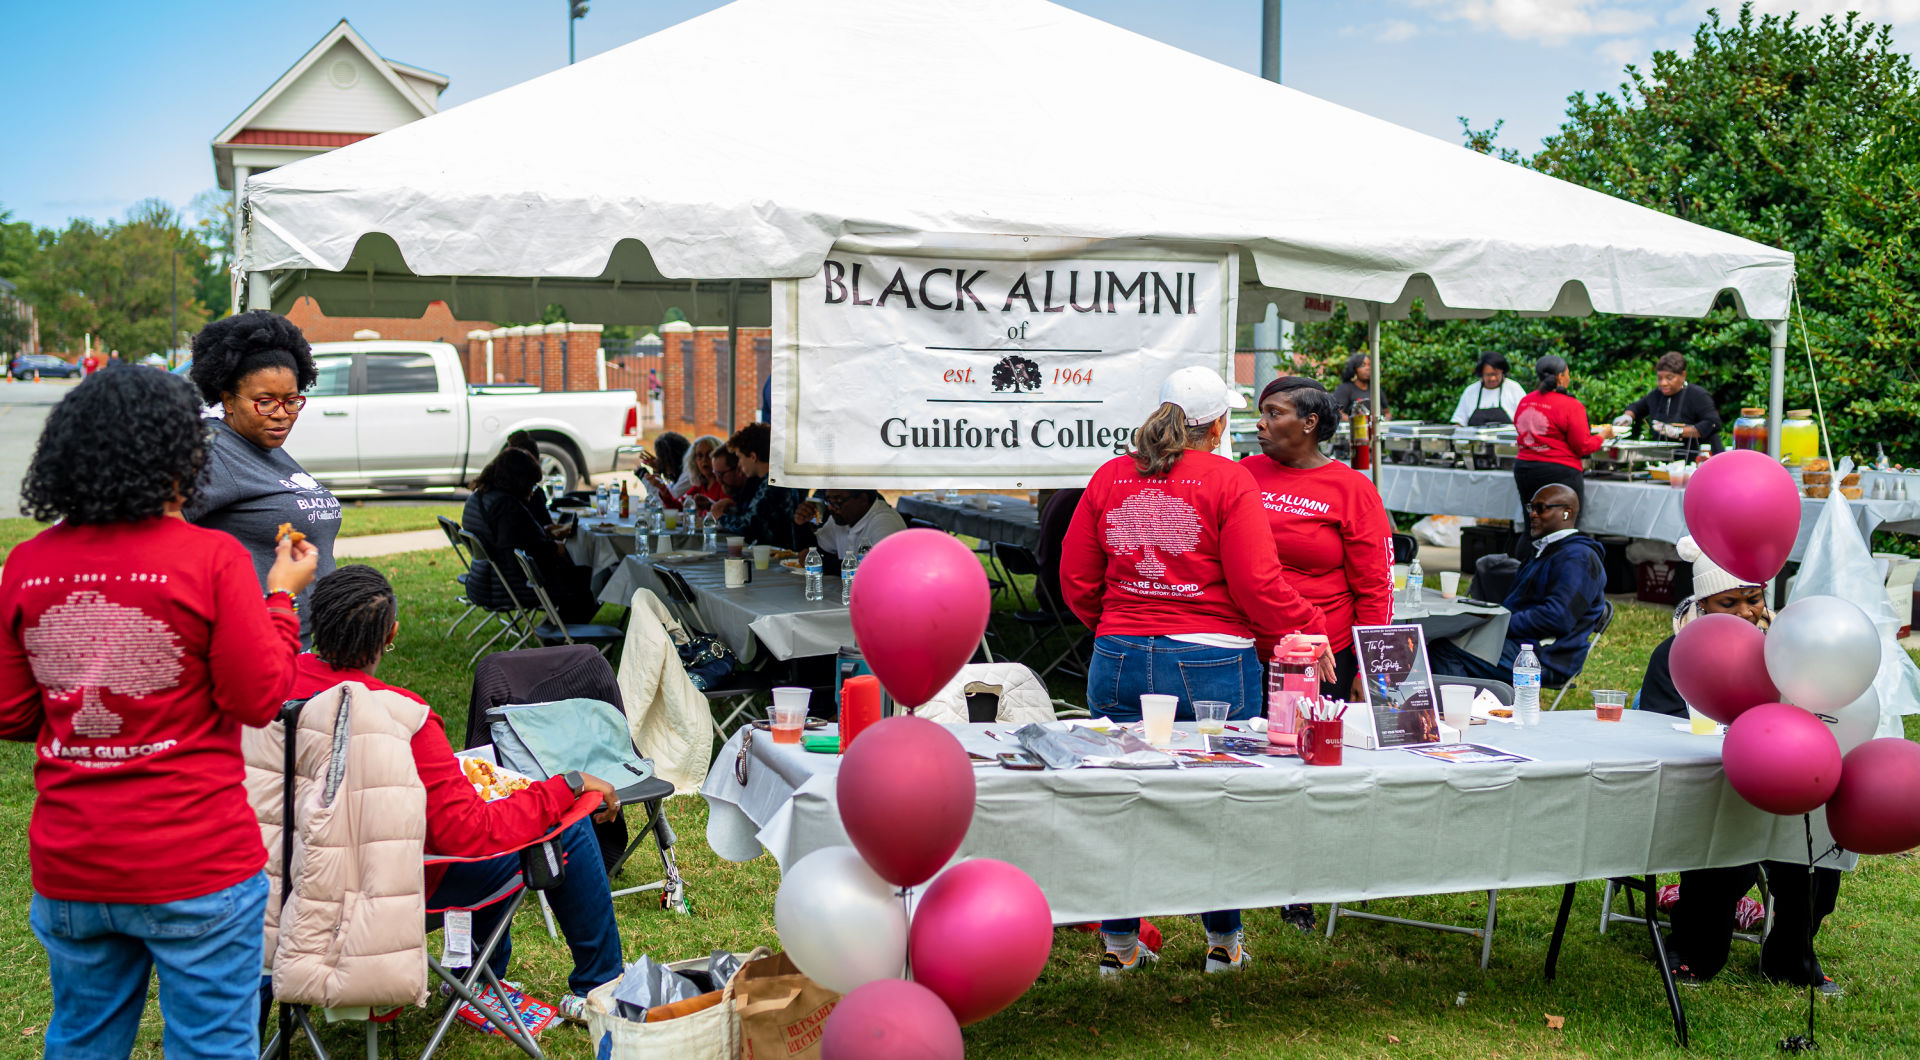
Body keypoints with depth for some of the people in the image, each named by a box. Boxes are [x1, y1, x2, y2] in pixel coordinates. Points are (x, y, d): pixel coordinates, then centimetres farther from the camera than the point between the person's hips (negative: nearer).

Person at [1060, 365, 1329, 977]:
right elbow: (1258, 586, -11)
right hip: (1211, 663, -4)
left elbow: (1075, 581, 9)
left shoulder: (1110, 478, 6)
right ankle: (1223, 943, 23)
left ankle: (1120, 945, 21)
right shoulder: (1228, 480, -7)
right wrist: (1308, 631, 3)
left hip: (1118, 658, 4)